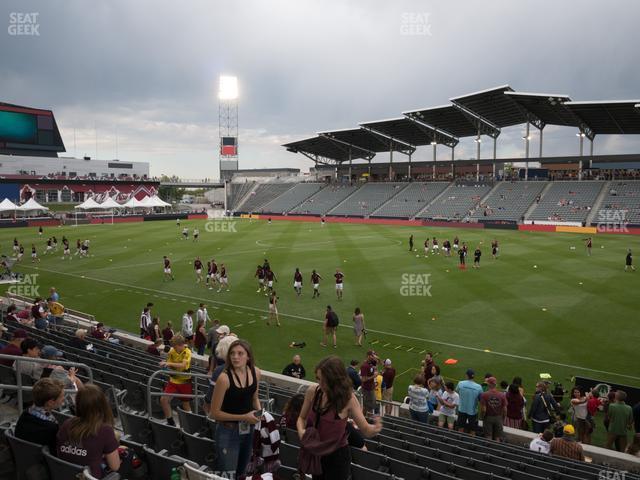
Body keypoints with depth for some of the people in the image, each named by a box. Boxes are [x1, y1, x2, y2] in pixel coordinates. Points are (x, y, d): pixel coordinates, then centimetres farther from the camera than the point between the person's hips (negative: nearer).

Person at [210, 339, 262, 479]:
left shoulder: (255, 372, -7)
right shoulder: (224, 378, -24)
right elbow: (215, 413, -17)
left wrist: (259, 412, -7)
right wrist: (244, 417, -20)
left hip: (248, 430, 6)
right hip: (228, 432, -6)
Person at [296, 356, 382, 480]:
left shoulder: (348, 398, -21)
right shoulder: (312, 391, -12)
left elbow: (365, 430, -14)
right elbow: (302, 418, 4)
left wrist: (375, 429, -37)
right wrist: (301, 431, -18)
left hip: (338, 456, -4)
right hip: (315, 453, 4)